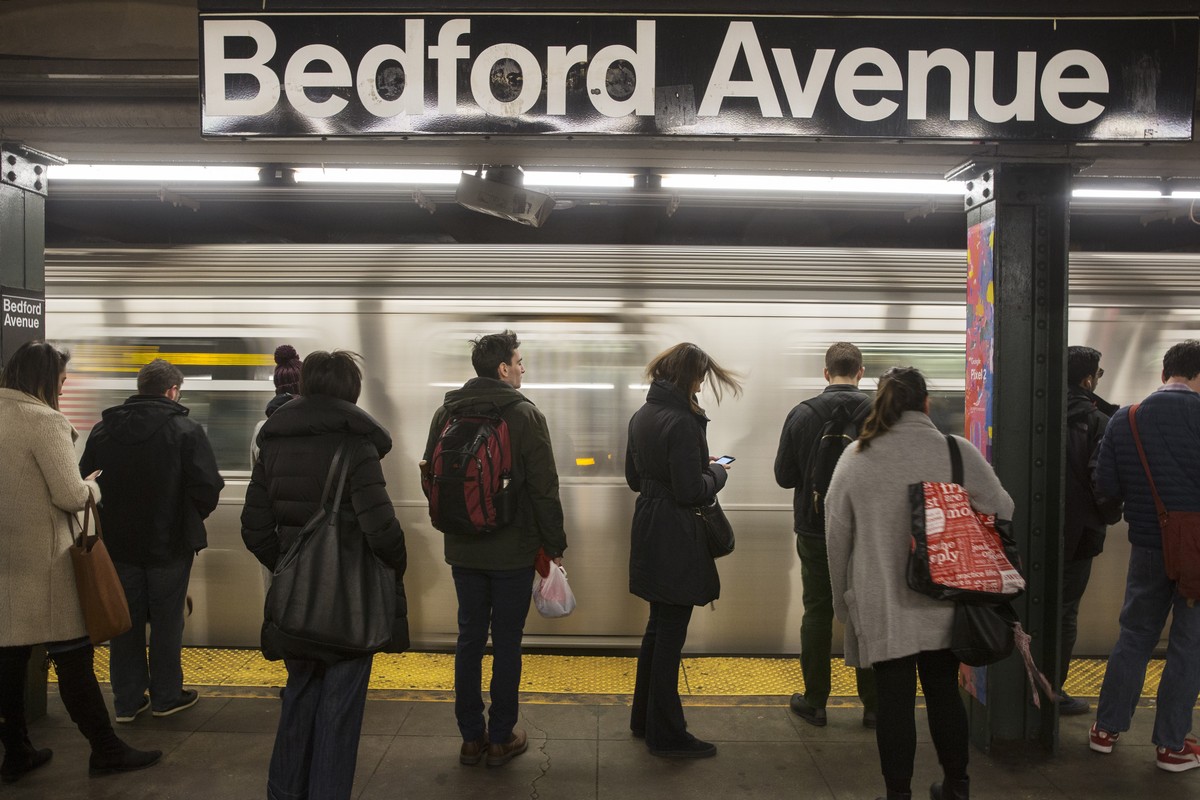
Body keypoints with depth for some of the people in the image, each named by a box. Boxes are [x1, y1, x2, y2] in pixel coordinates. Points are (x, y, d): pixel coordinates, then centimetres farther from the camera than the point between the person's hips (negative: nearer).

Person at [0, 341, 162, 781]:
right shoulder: (45, 420, -15)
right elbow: (71, 496, -17)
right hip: (41, 559, -7)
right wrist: (92, 485, 3)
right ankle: (105, 749, 11)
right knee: (72, 655, 1)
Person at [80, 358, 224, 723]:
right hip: (170, 543, -3)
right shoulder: (185, 430, -13)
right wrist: (193, 517, 2)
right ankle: (166, 696, 20)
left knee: (125, 622, 13)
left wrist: (110, 519, 16)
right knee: (166, 621, 9)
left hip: (117, 542, 4)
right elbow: (208, 486, -17)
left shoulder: (103, 429, 1)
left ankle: (127, 700, 21)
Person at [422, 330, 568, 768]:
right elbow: (544, 489, -12)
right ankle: (501, 738, 16)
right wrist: (555, 544, -1)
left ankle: (471, 737, 21)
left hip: (463, 550, 5)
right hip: (513, 551, -4)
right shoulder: (525, 415, -12)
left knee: (469, 637, 13)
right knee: (506, 642, 6)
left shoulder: (445, 413, 2)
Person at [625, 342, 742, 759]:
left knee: (658, 627, 21)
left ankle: (643, 718, 33)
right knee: (670, 634, 1)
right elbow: (691, 491, -22)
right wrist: (718, 473, -2)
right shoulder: (682, 422, -20)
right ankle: (666, 735, 14)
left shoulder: (641, 416, 8)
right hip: (675, 539, -9)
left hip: (647, 533, 9)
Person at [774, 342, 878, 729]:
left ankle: (815, 702, 17)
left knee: (817, 614, 11)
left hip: (816, 532, 0)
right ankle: (873, 704, 18)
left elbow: (784, 476, -4)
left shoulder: (801, 415, -7)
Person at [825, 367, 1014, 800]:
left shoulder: (855, 457, -5)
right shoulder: (958, 452, -7)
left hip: (881, 606, -1)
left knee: (894, 698, 7)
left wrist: (843, 598, 12)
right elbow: (1001, 511, 1)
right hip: (942, 602, 1)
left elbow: (836, 533, 0)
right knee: (944, 692, 17)